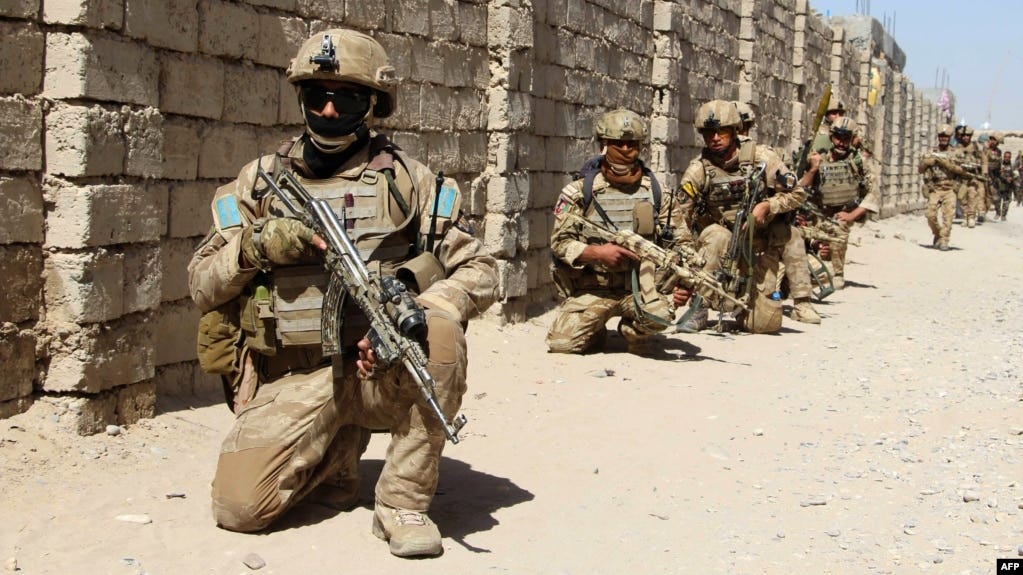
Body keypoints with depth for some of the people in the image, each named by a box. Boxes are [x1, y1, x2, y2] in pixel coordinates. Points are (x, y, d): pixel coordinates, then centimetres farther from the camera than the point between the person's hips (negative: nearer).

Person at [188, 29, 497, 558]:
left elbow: (478, 271, -1)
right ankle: (336, 452, 13)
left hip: (380, 368, -1)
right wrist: (257, 245, -13)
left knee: (441, 332, -33)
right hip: (292, 379, 1)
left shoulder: (406, 179, 4)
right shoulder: (261, 179, 8)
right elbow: (202, 286, 7)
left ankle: (403, 502, -16)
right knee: (239, 506, -19)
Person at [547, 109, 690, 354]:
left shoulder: (655, 192, 6)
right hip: (591, 287, -1)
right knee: (561, 343, -21)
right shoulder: (579, 192, 0)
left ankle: (634, 334, 6)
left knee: (661, 313, -32)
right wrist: (597, 253, -18)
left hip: (641, 284, 1)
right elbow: (559, 243, -2)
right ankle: (596, 332, 17)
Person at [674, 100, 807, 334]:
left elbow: (797, 194, -3)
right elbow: (680, 218, -12)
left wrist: (767, 206, -21)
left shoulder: (761, 157, -8)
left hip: (761, 246, 1)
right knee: (716, 235, -39)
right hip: (724, 244, -1)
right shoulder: (698, 170, -9)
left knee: (765, 324, -4)